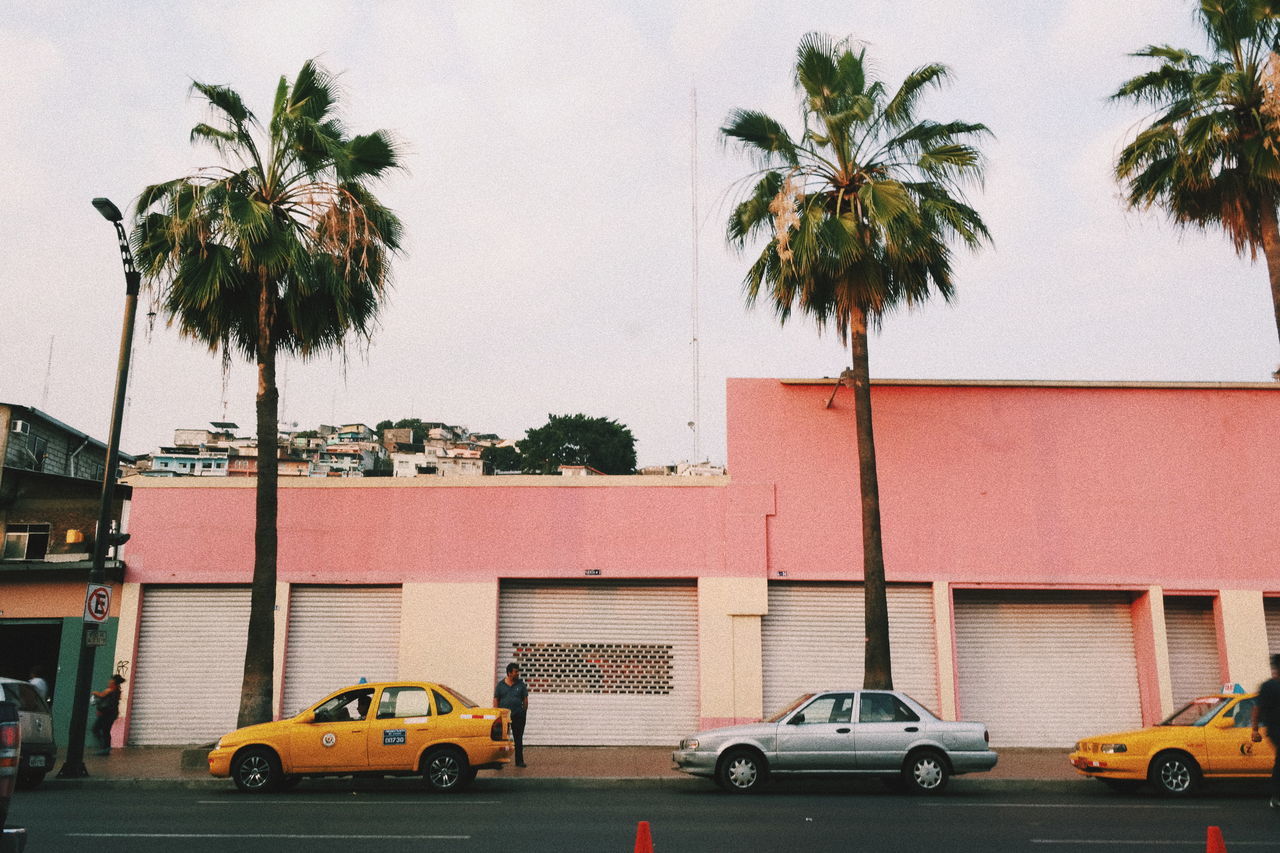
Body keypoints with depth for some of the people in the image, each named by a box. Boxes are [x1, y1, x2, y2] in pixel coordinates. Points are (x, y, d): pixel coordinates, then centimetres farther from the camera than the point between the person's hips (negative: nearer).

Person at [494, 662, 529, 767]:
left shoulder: (521, 685, 5)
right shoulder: (500, 685, 3)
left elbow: (525, 700, 8)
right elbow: (496, 700, 5)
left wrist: (524, 712, 3)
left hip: (518, 716, 1)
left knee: (518, 739, 5)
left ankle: (519, 761, 12)